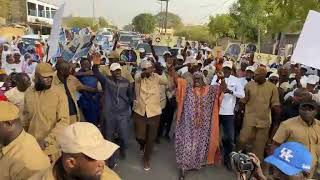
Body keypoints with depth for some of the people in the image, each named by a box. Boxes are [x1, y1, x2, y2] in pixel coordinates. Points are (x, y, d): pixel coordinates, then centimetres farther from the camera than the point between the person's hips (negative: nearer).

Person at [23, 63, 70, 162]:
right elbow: (26, 115, 14)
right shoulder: (28, 92, 2)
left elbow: (64, 121, -19)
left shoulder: (60, 94, -14)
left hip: (51, 147, -4)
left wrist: (48, 139, -27)